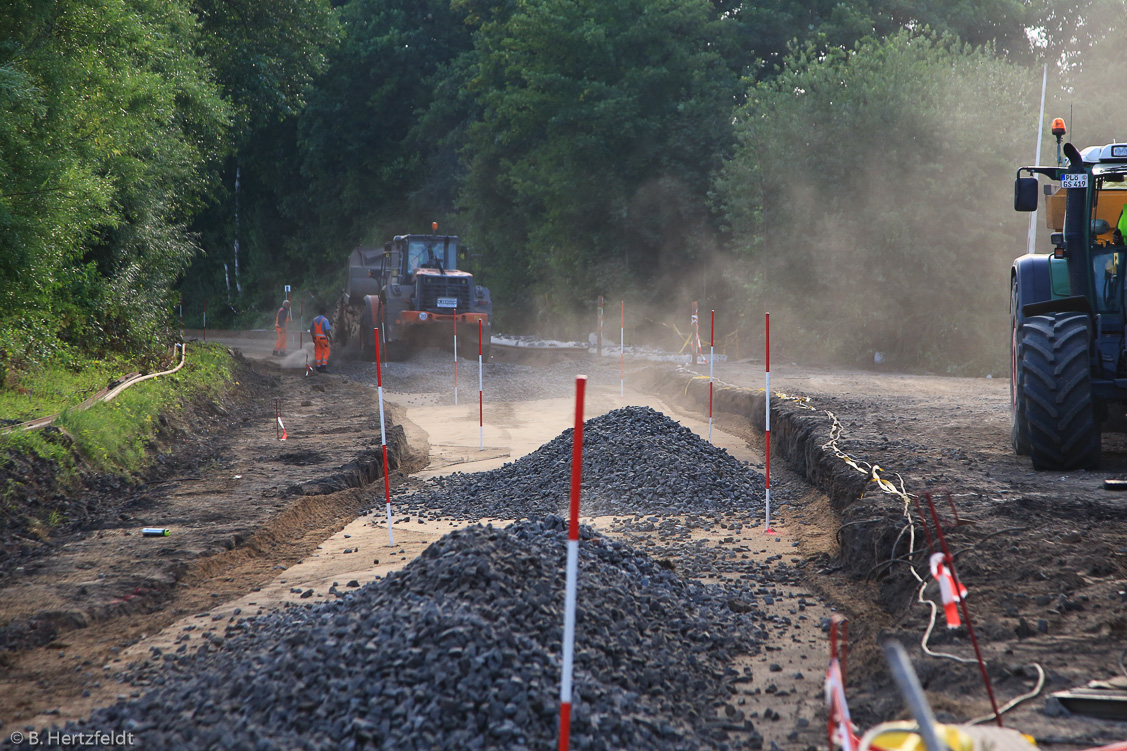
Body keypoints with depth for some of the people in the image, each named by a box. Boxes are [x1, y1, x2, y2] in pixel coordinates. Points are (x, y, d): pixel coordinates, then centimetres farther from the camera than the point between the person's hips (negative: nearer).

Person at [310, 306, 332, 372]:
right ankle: (324, 365, -7)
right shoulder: (325, 320, -12)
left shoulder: (314, 320, 7)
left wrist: (313, 337, 22)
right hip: (323, 338, -5)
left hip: (316, 338, 5)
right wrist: (330, 338, -7)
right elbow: (327, 331, -18)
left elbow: (311, 330, 12)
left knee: (317, 352, 9)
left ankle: (318, 366, 9)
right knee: (325, 352, 2)